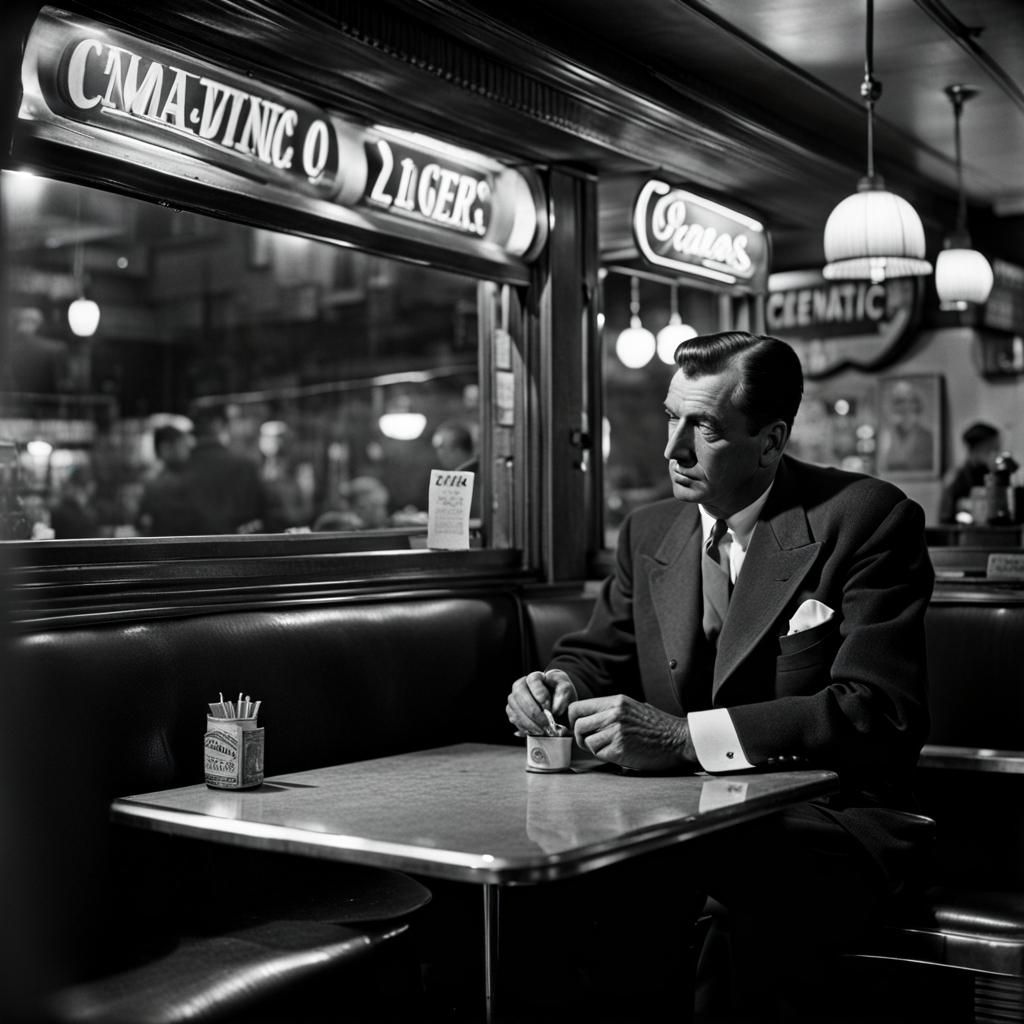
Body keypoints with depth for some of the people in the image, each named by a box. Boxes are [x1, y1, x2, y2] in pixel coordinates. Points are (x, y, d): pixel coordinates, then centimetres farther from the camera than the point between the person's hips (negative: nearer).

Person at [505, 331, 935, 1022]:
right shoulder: (649, 531, 11)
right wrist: (561, 684, -7)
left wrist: (684, 736, -26)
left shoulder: (868, 518, -7)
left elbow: (880, 713, -17)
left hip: (833, 820, -4)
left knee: (760, 893, -37)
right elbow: (597, 654, 20)